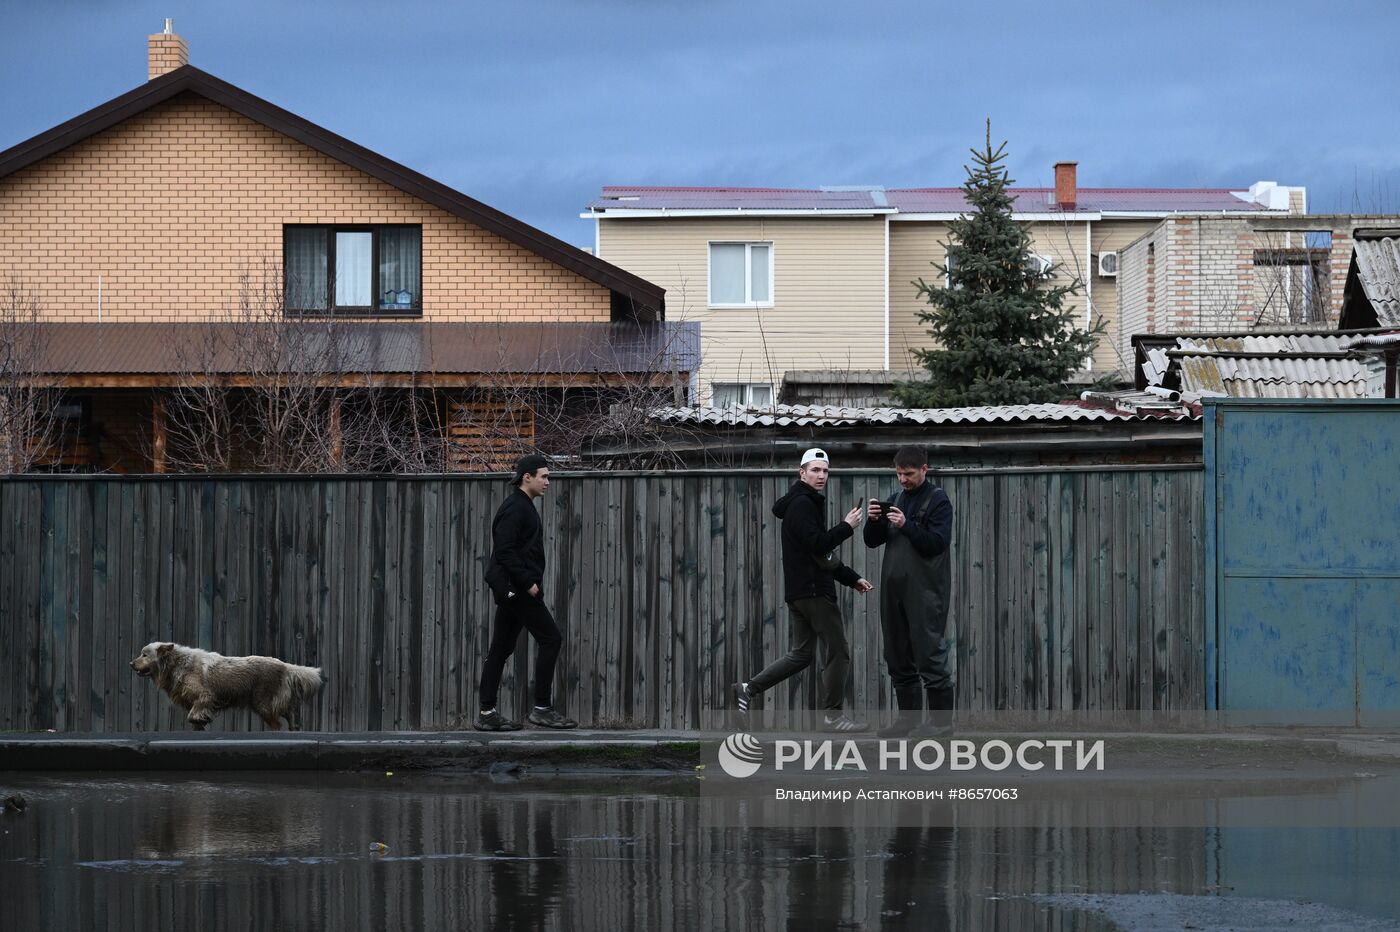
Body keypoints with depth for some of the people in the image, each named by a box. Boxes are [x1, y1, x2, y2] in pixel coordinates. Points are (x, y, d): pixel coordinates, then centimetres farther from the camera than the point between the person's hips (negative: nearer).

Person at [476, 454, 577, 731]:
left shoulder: (522, 507, 19)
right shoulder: (515, 508, -13)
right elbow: (505, 550, -22)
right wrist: (528, 582, -20)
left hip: (511, 590, 10)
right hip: (517, 587, -10)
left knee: (501, 649, 9)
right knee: (550, 639, -8)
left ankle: (487, 713, 9)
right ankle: (542, 708, -7)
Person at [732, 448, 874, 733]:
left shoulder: (807, 503, 21)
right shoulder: (802, 504, -12)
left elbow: (822, 554, 26)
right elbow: (817, 545, -23)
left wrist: (852, 578, 21)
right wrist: (846, 526, -15)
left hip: (799, 592, 10)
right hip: (812, 591, -10)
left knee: (801, 654, 13)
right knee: (837, 651, -4)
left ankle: (748, 688, 12)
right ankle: (833, 715, 0)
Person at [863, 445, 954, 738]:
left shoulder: (938, 500, -4)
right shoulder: (898, 499, 16)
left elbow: (937, 543, -15)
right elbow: (873, 541, 14)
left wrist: (906, 525, -24)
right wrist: (874, 521, -6)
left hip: (925, 592, -7)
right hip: (894, 590, 7)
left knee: (930, 656, -6)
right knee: (898, 657, 8)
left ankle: (942, 719, -1)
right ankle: (908, 717, 15)